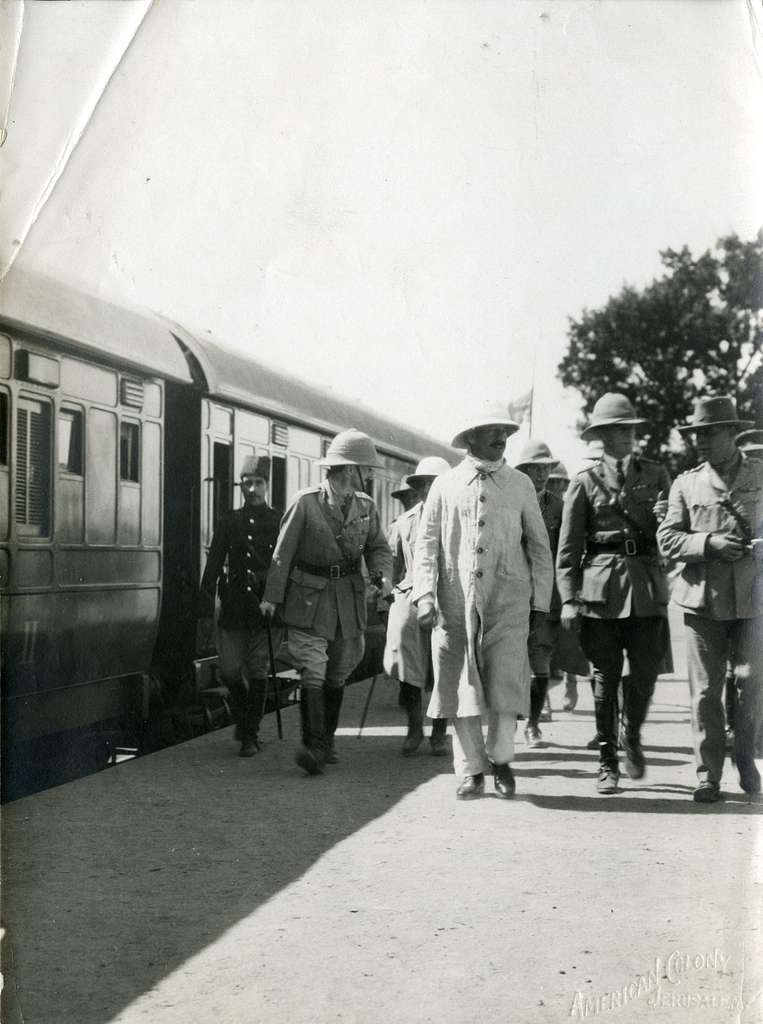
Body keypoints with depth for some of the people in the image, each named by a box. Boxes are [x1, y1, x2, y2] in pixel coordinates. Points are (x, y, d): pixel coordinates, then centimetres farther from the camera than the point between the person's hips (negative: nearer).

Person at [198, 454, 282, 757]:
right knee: (230, 671, 0)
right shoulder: (229, 522, 8)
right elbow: (212, 568, 8)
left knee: (257, 670, -2)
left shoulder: (278, 522, 3)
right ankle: (243, 716, 29)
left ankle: (251, 735, 9)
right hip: (232, 608, 2)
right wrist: (205, 614, 4)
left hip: (265, 607, -2)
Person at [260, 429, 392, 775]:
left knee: (337, 676, 12)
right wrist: (272, 596, -6)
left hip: (349, 601, 5)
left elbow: (378, 548, 13)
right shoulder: (305, 502, -9)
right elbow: (283, 552, -5)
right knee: (312, 673, -14)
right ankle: (313, 745, -18)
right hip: (308, 598, -5)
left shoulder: (365, 506, 7)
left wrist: (383, 574, -9)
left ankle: (326, 742, 24)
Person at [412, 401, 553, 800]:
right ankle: (471, 771, 13)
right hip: (455, 599, 0)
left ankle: (500, 758, 14)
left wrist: (540, 601, 10)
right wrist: (425, 595, -5)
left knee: (506, 686, -8)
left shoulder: (520, 486, 11)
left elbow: (539, 547, 14)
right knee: (461, 687, 2)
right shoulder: (445, 486, 9)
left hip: (508, 601, 0)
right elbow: (426, 544, 7)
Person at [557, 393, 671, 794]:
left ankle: (631, 736, 28)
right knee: (605, 675, 1)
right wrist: (569, 599, -3)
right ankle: (607, 763, 12)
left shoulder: (656, 475, 11)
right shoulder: (585, 482, 5)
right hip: (601, 586, -1)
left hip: (647, 587, 2)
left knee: (645, 671, -1)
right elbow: (567, 547, 3)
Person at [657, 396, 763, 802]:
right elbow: (667, 539, 2)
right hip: (704, 597, 0)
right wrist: (709, 543, -13)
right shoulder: (686, 483, 8)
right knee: (705, 689, 0)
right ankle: (708, 774, 9)